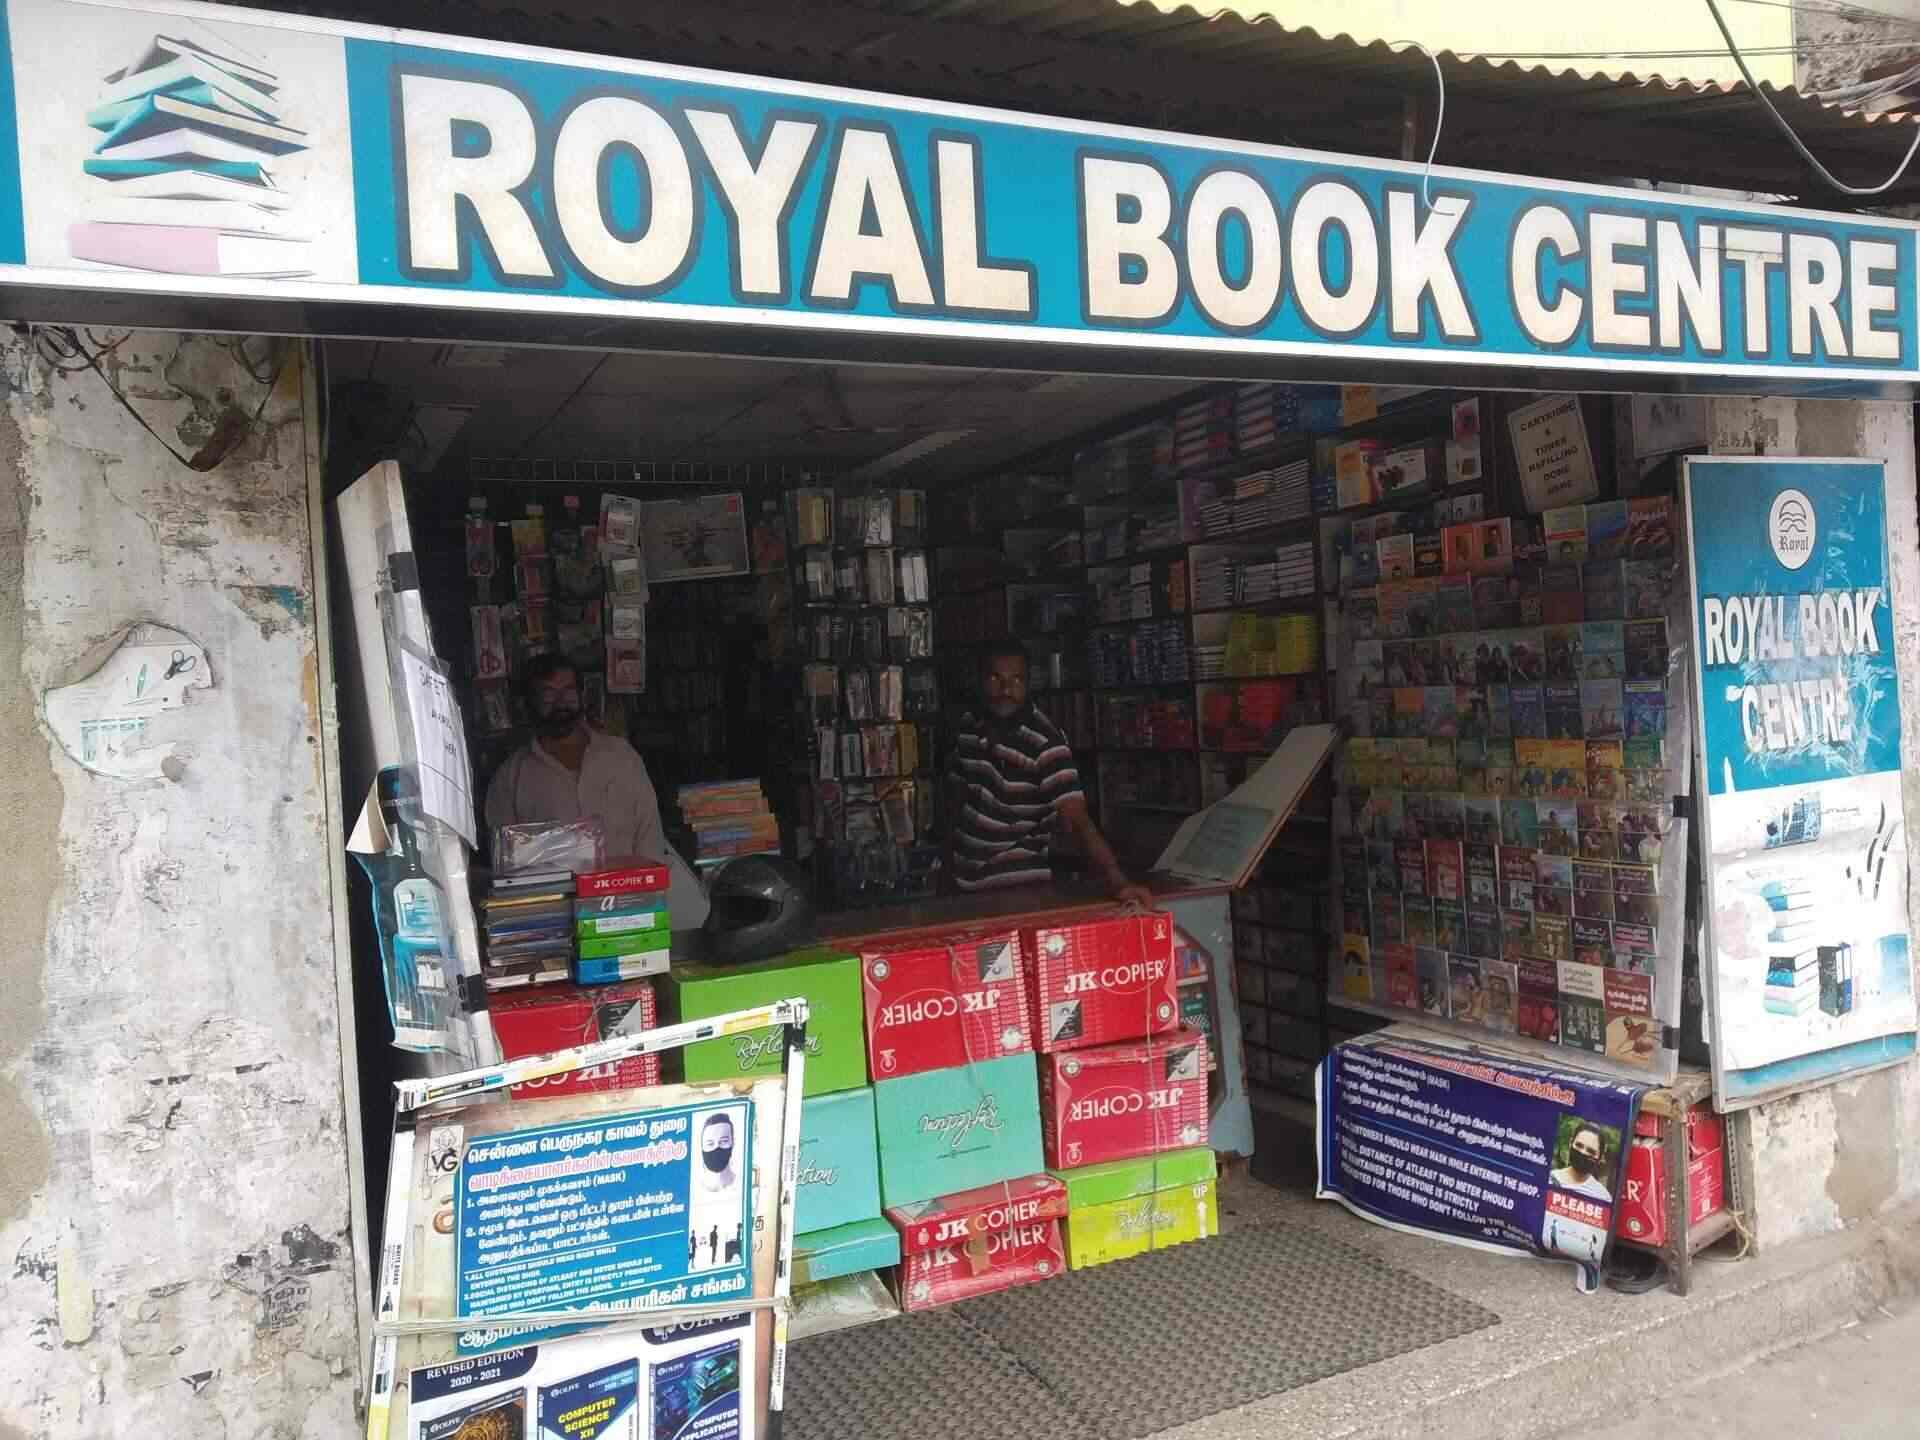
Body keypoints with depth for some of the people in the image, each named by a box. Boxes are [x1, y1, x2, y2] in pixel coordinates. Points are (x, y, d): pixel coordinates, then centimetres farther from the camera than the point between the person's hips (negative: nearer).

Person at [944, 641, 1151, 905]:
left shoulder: (1045, 741, -18)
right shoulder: (967, 727, -1)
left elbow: (1077, 818, -25)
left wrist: (1116, 880, -36)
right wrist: (950, 865, 11)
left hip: (1019, 886, -5)